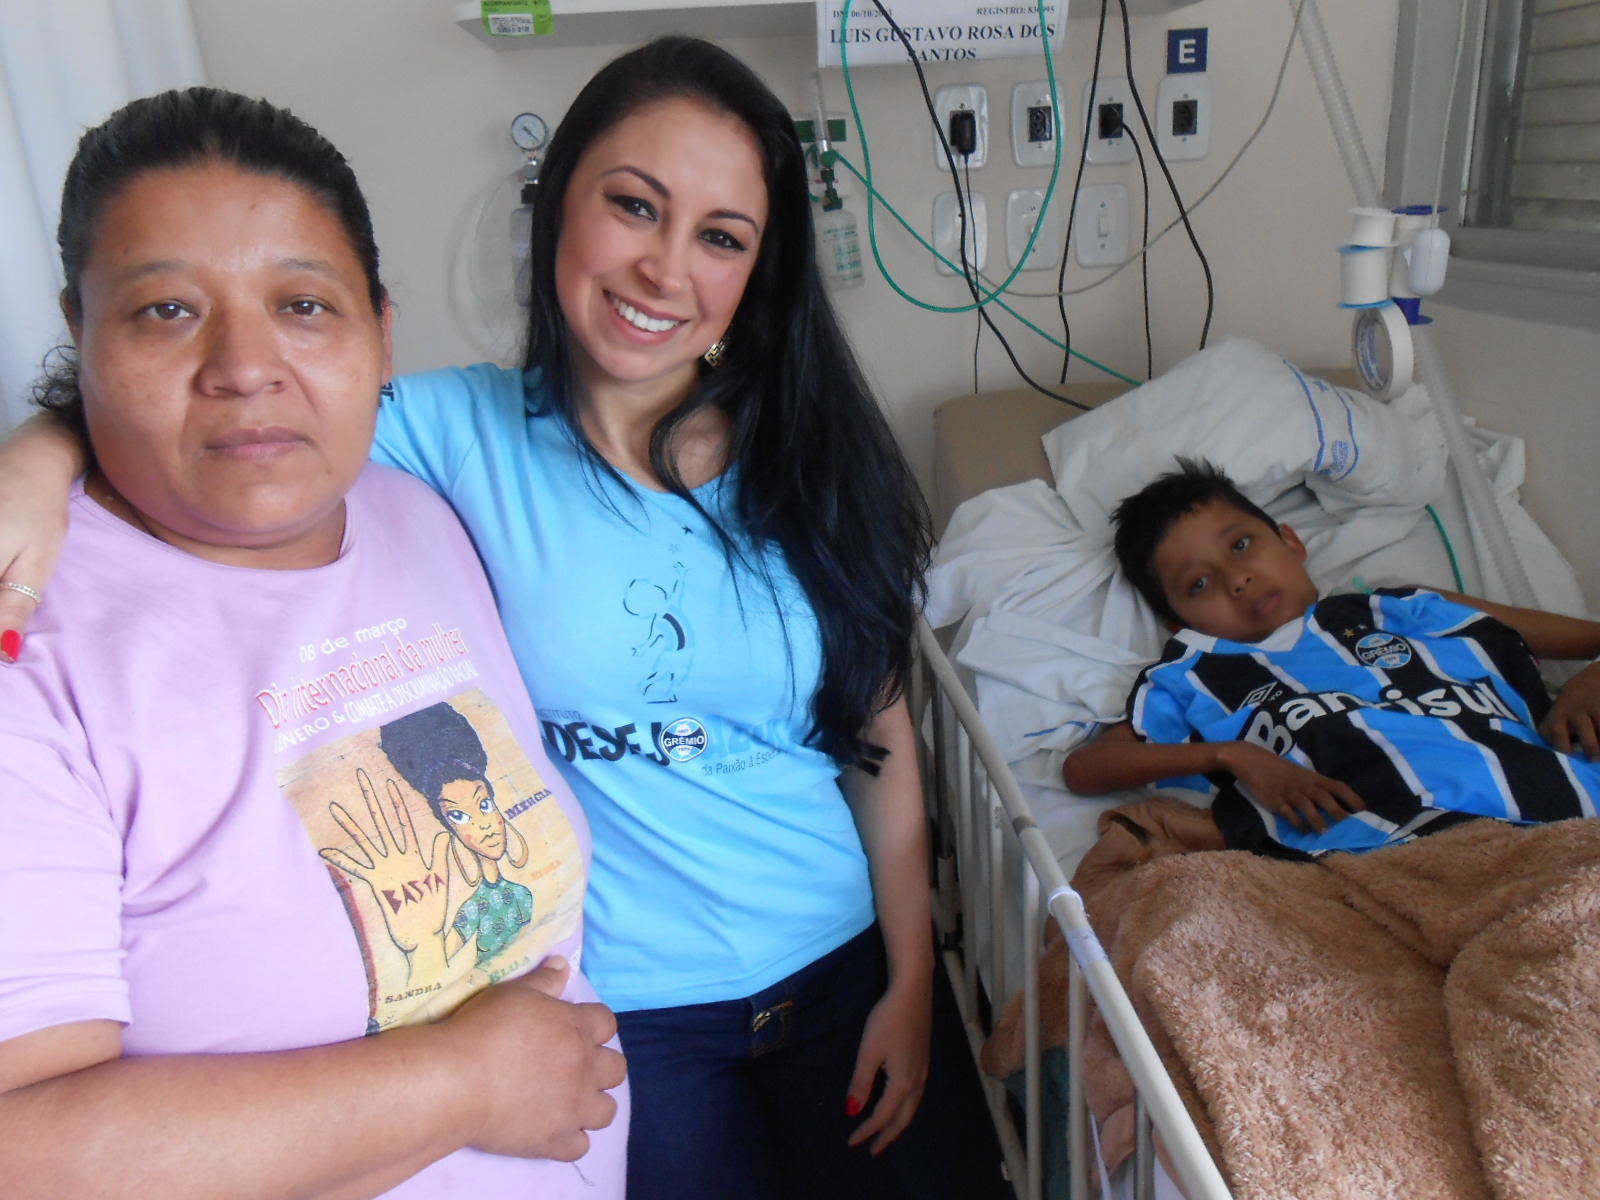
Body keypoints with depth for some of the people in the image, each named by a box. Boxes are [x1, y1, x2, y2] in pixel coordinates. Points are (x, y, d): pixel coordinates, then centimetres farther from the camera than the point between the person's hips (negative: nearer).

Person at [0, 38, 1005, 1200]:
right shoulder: (460, 434, -13)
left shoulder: (812, 461, -7)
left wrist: (911, 981, 0)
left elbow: (879, 733, -3)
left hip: (842, 968, 2)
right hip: (611, 1006, -2)